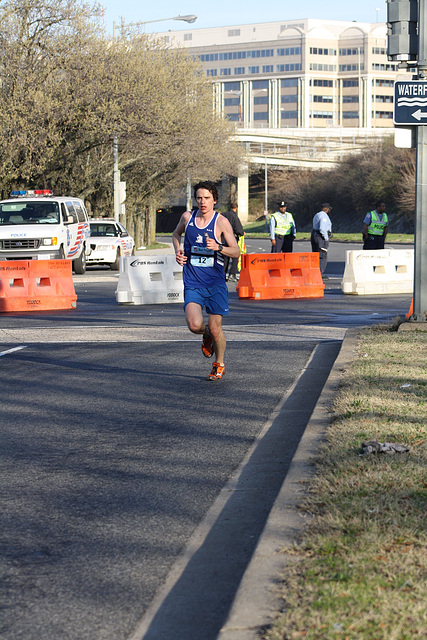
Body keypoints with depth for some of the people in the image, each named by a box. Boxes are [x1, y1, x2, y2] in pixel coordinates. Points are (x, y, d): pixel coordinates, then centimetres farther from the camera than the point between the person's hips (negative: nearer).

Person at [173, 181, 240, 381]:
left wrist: (218, 247, -22)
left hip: (216, 283, -1)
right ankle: (206, 335, 19)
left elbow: (236, 252, -3)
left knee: (215, 328, 0)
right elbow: (176, 234, 26)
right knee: (195, 325, -19)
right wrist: (177, 251, 6)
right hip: (192, 284, 2)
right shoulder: (187, 217, 4)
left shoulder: (221, 222, -5)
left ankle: (219, 365, 26)